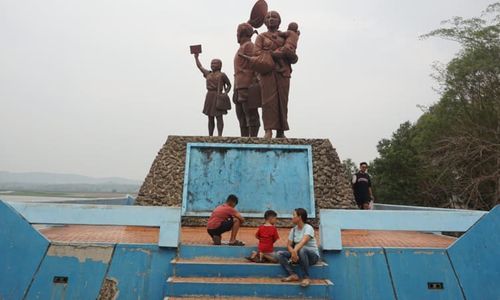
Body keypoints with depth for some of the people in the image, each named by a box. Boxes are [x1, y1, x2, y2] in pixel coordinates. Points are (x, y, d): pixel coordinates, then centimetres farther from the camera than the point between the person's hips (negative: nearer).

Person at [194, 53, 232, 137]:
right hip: (209, 96, 5)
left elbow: (229, 85, 7)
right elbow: (200, 66, 30)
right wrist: (196, 57, 37)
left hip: (218, 97, -5)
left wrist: (225, 93, -7)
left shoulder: (222, 75, 3)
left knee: (219, 116, -8)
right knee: (210, 118, 5)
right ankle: (210, 136, 8)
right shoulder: (208, 74, 17)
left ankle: (219, 135, -9)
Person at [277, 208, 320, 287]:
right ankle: (293, 275, -20)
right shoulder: (293, 230, 3)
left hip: (312, 255, -6)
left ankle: (306, 277, -25)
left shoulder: (308, 228, -16)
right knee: (280, 253, -12)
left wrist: (295, 250, -52)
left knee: (302, 250, -39)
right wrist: (293, 252, -26)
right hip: (299, 255, 6)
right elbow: (288, 245, -4)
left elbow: (303, 242, -34)